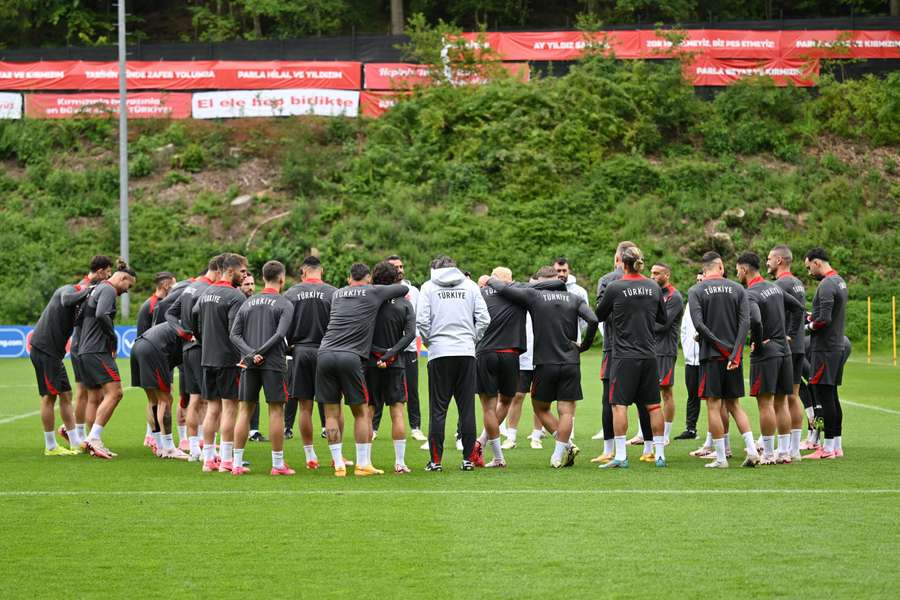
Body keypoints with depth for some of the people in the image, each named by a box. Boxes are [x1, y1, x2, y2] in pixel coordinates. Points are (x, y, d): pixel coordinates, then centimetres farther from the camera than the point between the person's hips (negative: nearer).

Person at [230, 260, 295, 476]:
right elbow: (280, 334, -14)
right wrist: (258, 353, -12)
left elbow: (235, 334, 4)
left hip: (249, 365, 4)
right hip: (273, 363, -4)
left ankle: (237, 463, 6)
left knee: (245, 410, 8)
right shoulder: (285, 304, -1)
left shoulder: (248, 303, 13)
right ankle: (278, 464, 3)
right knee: (276, 410, 1)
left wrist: (251, 354, -7)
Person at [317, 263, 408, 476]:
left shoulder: (337, 294, 21)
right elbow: (404, 289, 22)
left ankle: (338, 464, 3)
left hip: (325, 354, 3)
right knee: (361, 413, 8)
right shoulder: (373, 292, 11)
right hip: (350, 357, -3)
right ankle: (363, 464, 7)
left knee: (331, 413, 7)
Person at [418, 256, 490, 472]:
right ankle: (468, 458, 5)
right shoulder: (470, 286, 9)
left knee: (438, 408, 2)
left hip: (439, 352, -1)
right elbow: (483, 318, 2)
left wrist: (428, 341, 11)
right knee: (467, 407, 6)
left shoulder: (429, 287, 4)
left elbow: (422, 320, -5)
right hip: (466, 352, 1)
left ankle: (436, 460, 1)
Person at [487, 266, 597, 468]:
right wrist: (585, 345, 5)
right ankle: (559, 456, -2)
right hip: (571, 364, 2)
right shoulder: (574, 299, 6)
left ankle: (567, 445, 3)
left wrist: (490, 280, 13)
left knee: (540, 407, 14)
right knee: (566, 411, 4)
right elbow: (592, 321, -8)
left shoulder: (534, 295, -1)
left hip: (545, 363, -2)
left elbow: (505, 289, -8)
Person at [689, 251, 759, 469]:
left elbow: (698, 323, -14)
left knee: (714, 406, 0)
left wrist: (720, 346, -8)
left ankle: (720, 458, -1)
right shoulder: (737, 289, 6)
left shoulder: (696, 291, -2)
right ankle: (752, 451, 2)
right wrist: (734, 353, -8)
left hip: (710, 355, -3)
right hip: (733, 355, 3)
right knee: (734, 404, 13)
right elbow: (745, 322, -4)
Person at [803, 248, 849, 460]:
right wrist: (811, 317, 10)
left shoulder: (826, 285, -17)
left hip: (824, 349, -10)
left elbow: (824, 319, -24)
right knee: (831, 396, 13)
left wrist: (808, 327, -7)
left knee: (824, 397, -7)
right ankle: (836, 446, 16)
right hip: (837, 346, 10)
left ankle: (828, 448, -7)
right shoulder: (839, 281, 16)